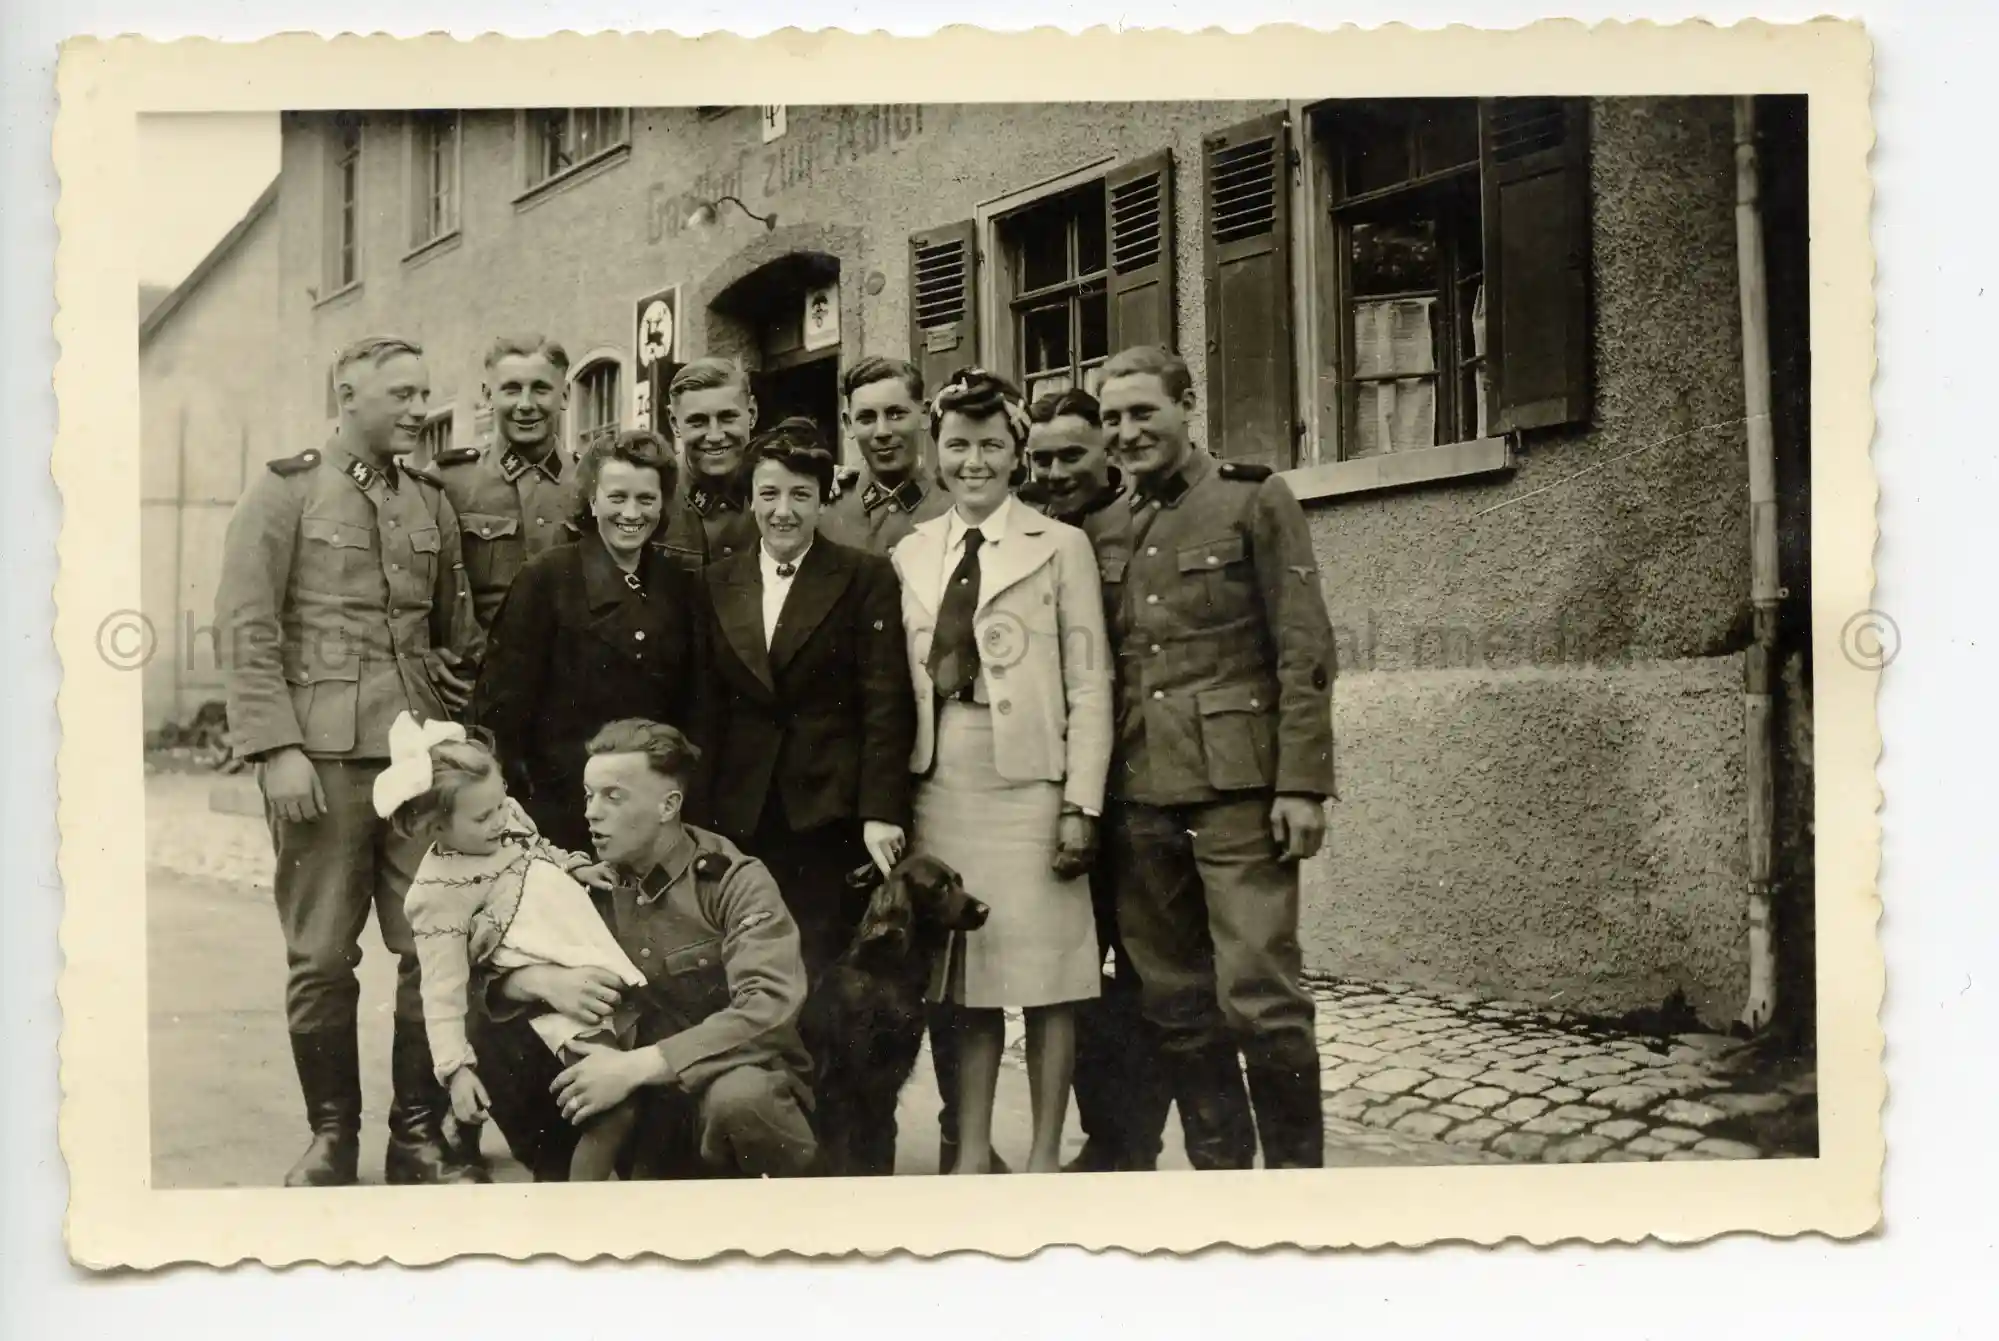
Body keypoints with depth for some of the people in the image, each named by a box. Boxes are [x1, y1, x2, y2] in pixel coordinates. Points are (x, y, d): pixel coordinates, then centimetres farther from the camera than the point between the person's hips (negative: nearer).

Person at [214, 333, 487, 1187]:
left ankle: (420, 1133, 12)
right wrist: (276, 750, -12)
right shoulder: (284, 491, 2)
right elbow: (247, 629, -5)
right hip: (322, 755, -3)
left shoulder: (432, 502, 14)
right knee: (322, 958, 3)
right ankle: (331, 1134, 18)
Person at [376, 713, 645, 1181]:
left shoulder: (507, 817, 7)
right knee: (615, 1107, -15)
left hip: (609, 972, 8)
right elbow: (443, 990, -12)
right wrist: (455, 1069, -16)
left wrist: (577, 867, 12)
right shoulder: (439, 892, -13)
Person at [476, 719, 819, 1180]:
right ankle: (559, 1183, 9)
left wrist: (634, 1066, -32)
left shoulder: (734, 882, -13)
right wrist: (540, 981, -21)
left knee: (738, 1097, -39)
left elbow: (768, 1009, -28)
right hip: (642, 1100, 4)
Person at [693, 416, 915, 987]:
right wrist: (702, 815, 6)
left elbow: (886, 705, -5)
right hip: (742, 817, 3)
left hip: (833, 812, -3)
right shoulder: (717, 583, 11)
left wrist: (881, 812, -12)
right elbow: (707, 708, 11)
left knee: (828, 978, -5)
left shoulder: (867, 578, 0)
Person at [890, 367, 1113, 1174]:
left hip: (1028, 783, -3)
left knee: (1043, 974, 0)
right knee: (962, 975, 8)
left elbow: (1089, 685, -2)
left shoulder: (1059, 546, 2)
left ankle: (1045, 1155, 10)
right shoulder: (911, 555, 12)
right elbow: (902, 686, 10)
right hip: (940, 784, 3)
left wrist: (1082, 804, -9)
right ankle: (971, 1153, 16)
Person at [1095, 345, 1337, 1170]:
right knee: (1175, 1003, 8)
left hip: (1237, 784, -4)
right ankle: (1219, 1167, 20)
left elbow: (1304, 652, -3)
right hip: (1140, 794, 5)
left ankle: (1296, 1169, 9)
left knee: (1257, 993, -6)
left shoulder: (1254, 501, 2)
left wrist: (1302, 784, -11)